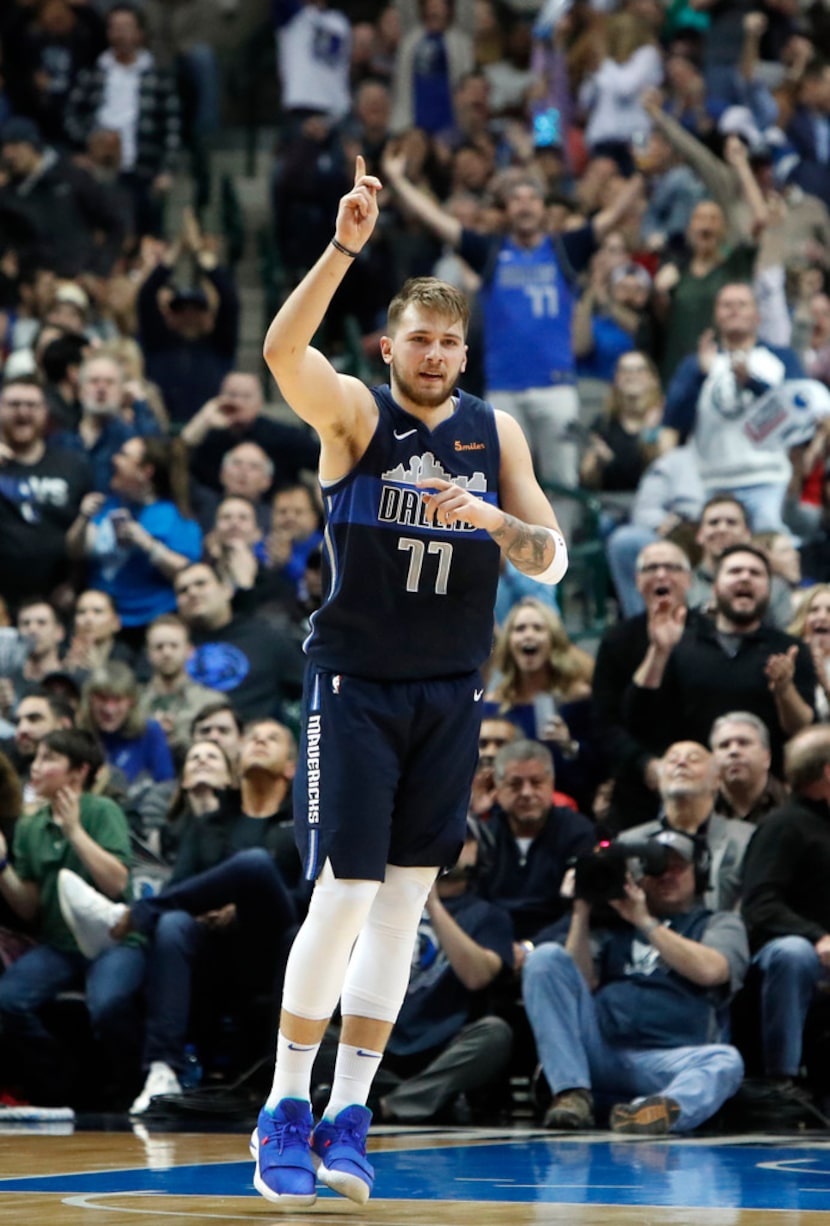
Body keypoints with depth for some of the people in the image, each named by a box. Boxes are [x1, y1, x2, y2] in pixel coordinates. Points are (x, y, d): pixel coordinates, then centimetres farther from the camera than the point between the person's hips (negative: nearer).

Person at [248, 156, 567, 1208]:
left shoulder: (496, 433, 7)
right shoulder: (353, 413, -6)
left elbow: (551, 562, 5)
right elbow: (281, 350, -26)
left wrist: (491, 520, -16)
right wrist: (344, 247, -37)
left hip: (451, 695, 4)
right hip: (355, 687, -4)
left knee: (404, 902, 4)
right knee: (343, 895, -11)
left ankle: (347, 1117, 11)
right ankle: (285, 1110, 1)